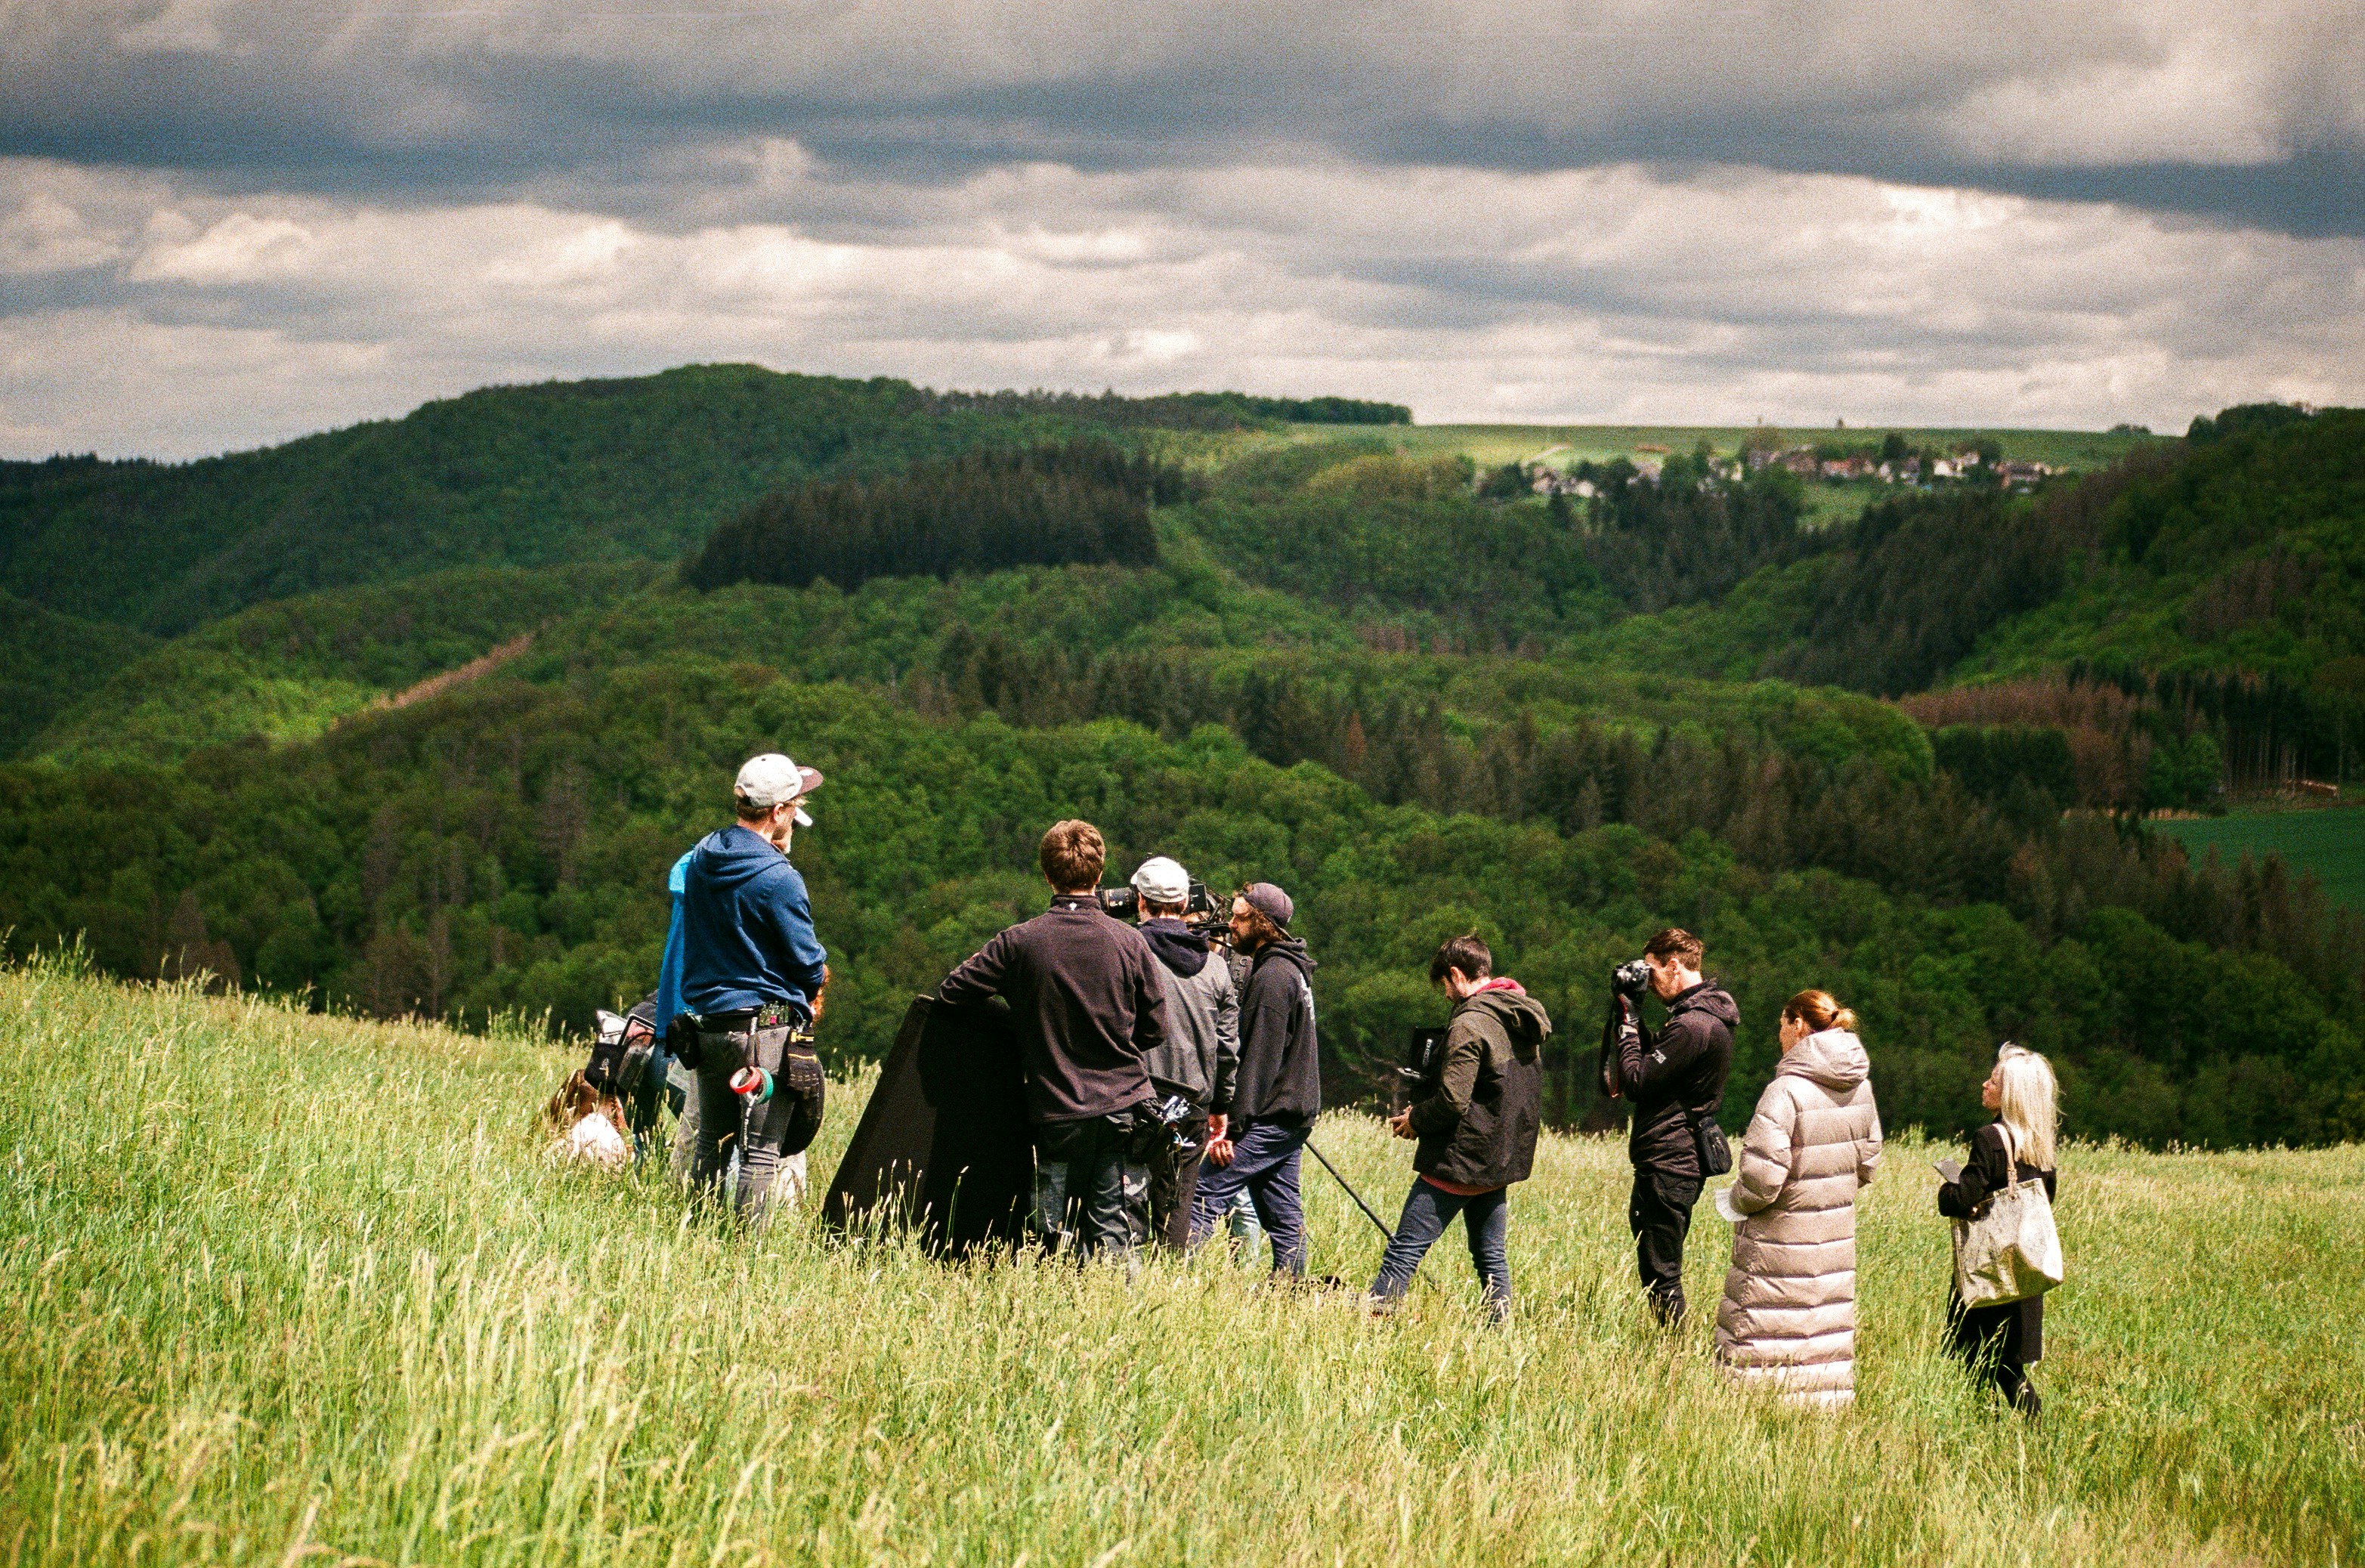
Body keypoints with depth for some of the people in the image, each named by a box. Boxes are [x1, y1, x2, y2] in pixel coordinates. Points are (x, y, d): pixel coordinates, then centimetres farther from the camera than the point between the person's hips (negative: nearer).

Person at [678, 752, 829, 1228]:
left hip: (707, 1026, 7)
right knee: (762, 1151, -3)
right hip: (767, 1030, -7)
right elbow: (809, 964, -10)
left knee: (711, 1144, 16)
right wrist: (815, 979, 12)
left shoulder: (701, 857, 5)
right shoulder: (778, 879, -18)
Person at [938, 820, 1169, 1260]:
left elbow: (951, 993, 0)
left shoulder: (1020, 943, -6)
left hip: (1056, 1112, 0)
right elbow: (1156, 1031, 2)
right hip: (1125, 1105, 1)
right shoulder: (1130, 943, -4)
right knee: (1117, 1239, 3)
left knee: (1058, 1240, 7)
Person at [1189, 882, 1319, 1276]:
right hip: (1293, 1116, 10)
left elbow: (1259, 1059, -19)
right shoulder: (1293, 969, 17)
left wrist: (1232, 1125, -20)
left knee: (1204, 1198, -13)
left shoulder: (1272, 976, -14)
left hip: (1267, 1120, -10)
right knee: (1283, 1214, 11)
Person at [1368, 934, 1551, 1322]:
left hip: (1460, 1159, -9)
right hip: (1503, 1159, 9)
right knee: (1491, 1256, 13)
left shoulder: (1470, 1024, -17)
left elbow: (1452, 1100, -23)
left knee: (1404, 1251, -6)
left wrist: (1415, 1120, -3)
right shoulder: (1525, 1021, 10)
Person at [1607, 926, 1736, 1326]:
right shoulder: (1710, 1015, 14)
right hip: (1684, 1158, 11)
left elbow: (1636, 1083, -18)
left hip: (1668, 1166, -11)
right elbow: (1656, 1064, 21)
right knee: (1657, 1267, 15)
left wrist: (1629, 1025, -8)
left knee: (1659, 1273, -6)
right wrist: (1633, 1021, 11)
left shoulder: (1692, 1026, -20)